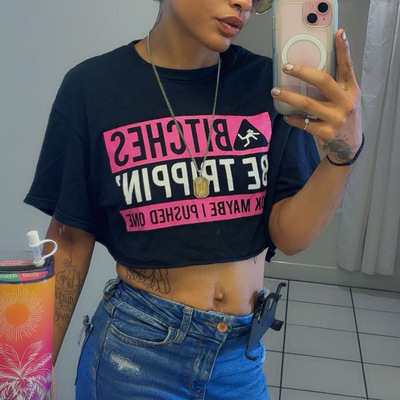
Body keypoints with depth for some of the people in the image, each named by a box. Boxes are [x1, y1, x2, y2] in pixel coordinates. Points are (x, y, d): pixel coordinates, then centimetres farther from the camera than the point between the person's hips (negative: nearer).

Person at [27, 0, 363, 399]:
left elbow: (289, 236, -8)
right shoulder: (92, 86, -10)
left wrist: (344, 151, -25)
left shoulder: (269, 82, -6)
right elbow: (71, 239, -4)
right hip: (133, 350, -2)